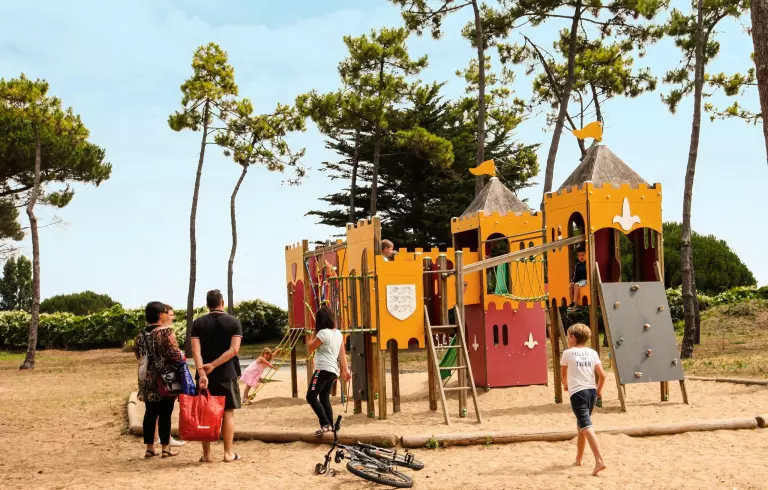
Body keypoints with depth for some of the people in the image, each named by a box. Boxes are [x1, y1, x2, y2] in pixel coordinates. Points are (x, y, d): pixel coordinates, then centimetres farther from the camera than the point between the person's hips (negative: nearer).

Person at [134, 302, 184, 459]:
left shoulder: (142, 333, 8)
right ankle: (165, 448, 5)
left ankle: (150, 448, 16)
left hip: (147, 378, 6)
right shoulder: (165, 331, -13)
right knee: (165, 413, 0)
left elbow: (137, 351, 16)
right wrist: (182, 357, 3)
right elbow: (174, 353, -18)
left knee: (150, 413, 11)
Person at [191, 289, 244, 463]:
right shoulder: (234, 322, -1)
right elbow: (233, 350, -12)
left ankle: (206, 454, 9)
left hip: (204, 375, 1)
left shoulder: (198, 323, 3)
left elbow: (196, 351, -9)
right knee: (228, 412, 6)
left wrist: (202, 372, -16)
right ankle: (228, 453, 6)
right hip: (227, 374, -1)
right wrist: (213, 365, -12)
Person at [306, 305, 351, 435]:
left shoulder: (323, 333, -13)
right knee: (324, 398, 13)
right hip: (333, 371, 9)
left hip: (323, 369, -9)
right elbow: (342, 354, 9)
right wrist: (345, 370, 7)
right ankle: (330, 426, 10)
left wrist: (314, 333, 3)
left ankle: (325, 424, -17)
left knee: (311, 397, -9)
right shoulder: (338, 334, 13)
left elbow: (309, 349, -4)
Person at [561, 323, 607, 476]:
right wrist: (599, 389, 19)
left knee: (586, 427, -15)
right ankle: (578, 458, 34)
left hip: (577, 393, -6)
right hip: (591, 392, 6)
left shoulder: (568, 353, 0)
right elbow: (602, 375, 1)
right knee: (582, 426, 22)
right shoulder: (592, 353, 8)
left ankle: (599, 460, -30)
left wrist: (566, 385, 38)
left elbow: (563, 373, 17)